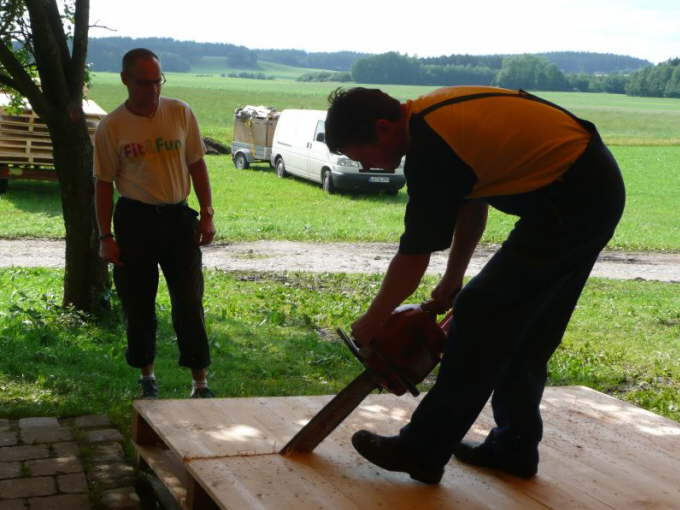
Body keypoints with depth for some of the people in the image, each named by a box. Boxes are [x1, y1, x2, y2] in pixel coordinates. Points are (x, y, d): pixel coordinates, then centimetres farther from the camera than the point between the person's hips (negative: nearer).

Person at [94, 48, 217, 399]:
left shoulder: (180, 113, 0)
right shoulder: (111, 127, -4)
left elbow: (197, 165, 8)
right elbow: (103, 183, 1)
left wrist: (207, 215, 3)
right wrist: (105, 236, -3)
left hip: (178, 216, 1)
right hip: (134, 219, -1)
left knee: (189, 304, -1)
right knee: (138, 304, 8)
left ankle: (200, 382, 7)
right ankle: (146, 376, 28)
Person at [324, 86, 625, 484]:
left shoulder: (430, 151, -20)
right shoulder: (433, 113, 9)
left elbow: (413, 258, -13)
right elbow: (472, 203, 18)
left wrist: (371, 323, 0)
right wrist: (452, 281, 20)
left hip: (570, 204, -10)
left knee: (484, 315, -6)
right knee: (527, 334, 15)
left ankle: (423, 451, 1)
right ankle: (515, 446, 24)